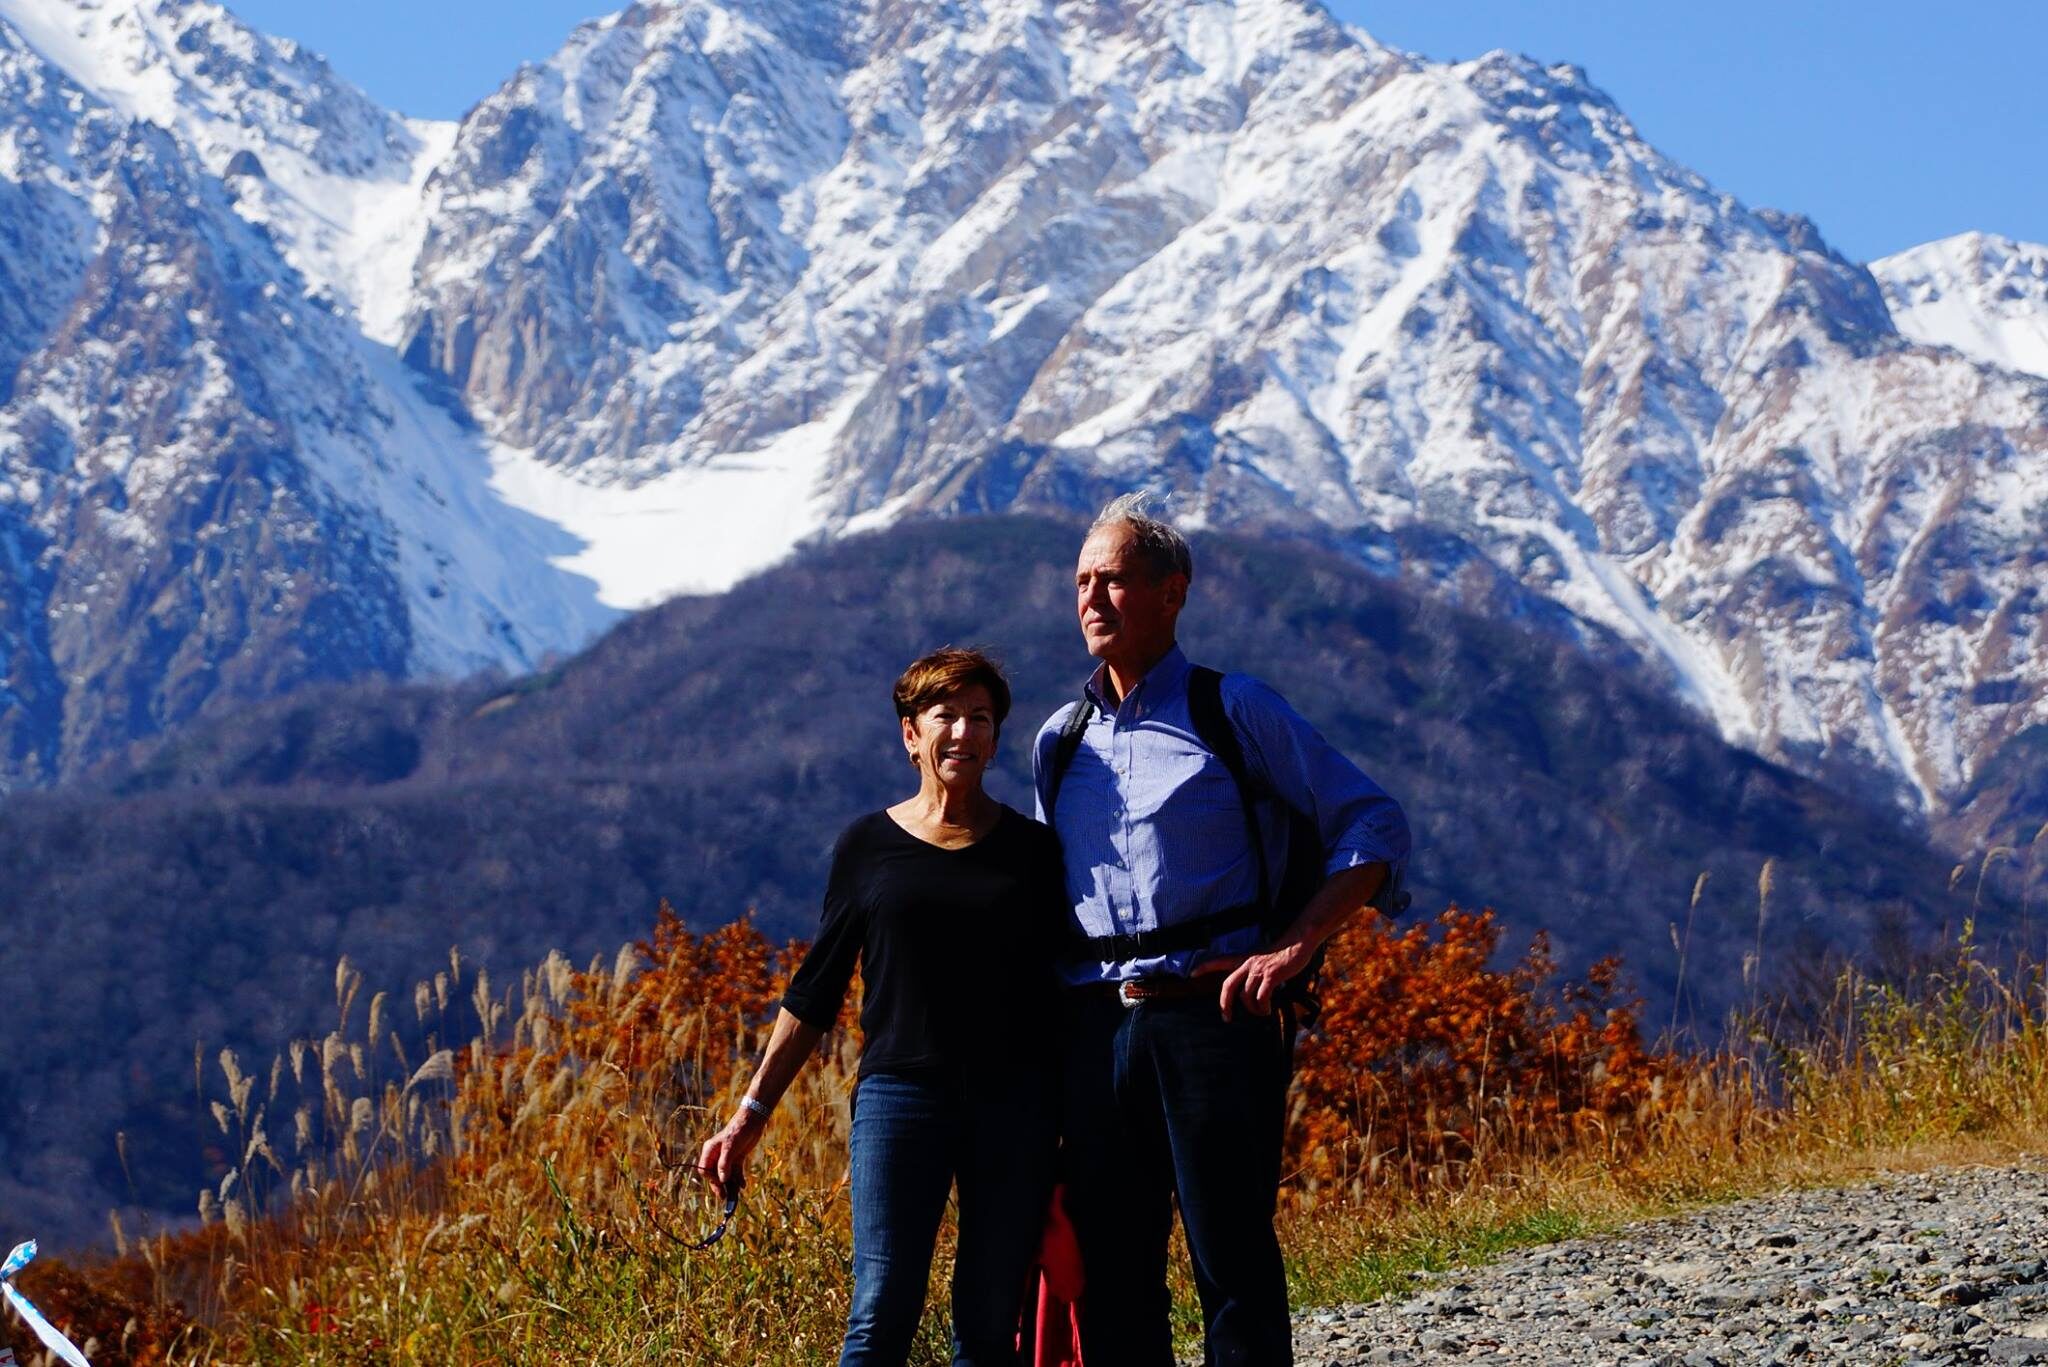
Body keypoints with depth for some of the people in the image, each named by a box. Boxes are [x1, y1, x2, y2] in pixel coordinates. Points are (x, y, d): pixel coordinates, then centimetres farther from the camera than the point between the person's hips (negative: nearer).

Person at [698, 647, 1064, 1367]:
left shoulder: (1031, 849, 8)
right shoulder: (868, 846, 7)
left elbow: (1063, 984, 11)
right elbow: (816, 990, 11)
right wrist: (751, 1113, 7)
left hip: (1014, 1102, 1)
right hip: (899, 1093, -1)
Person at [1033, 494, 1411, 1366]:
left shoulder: (1234, 713, 3)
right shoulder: (1060, 740, 17)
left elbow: (1374, 828, 1)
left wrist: (1292, 949, -10)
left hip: (1210, 1010, -5)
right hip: (1093, 1025, 5)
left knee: (1234, 1266, -7)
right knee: (1111, 1272, 4)